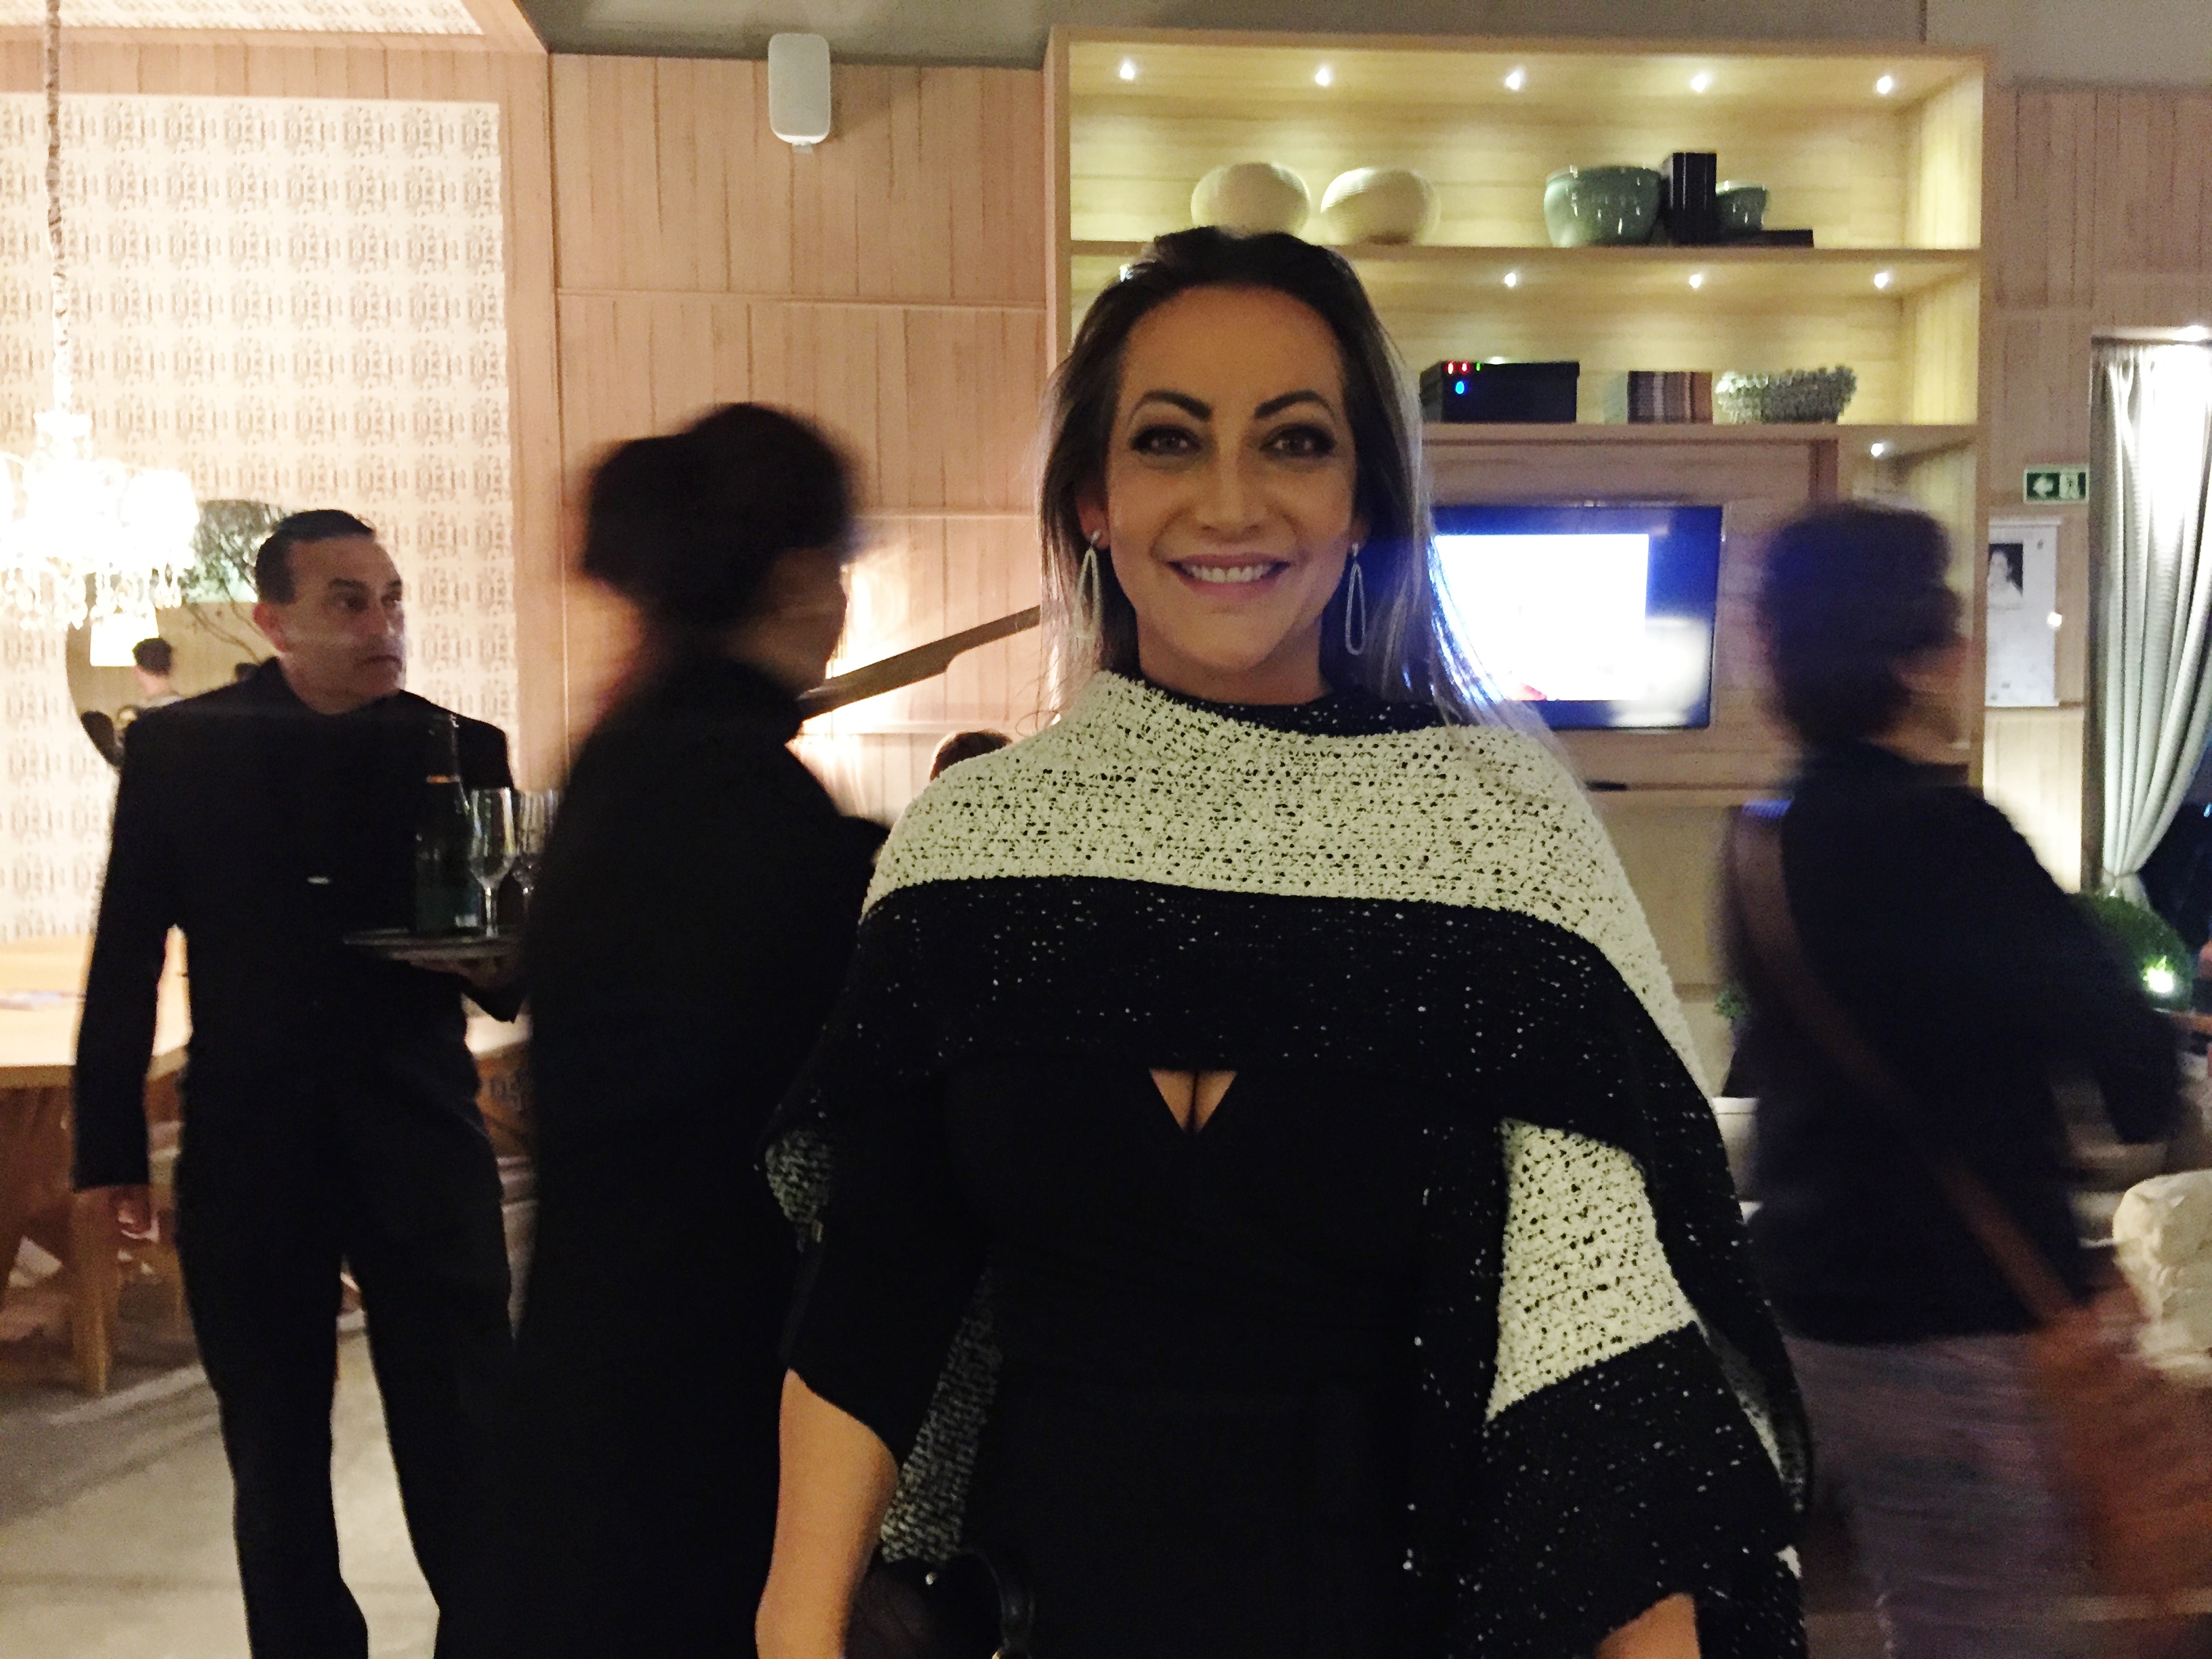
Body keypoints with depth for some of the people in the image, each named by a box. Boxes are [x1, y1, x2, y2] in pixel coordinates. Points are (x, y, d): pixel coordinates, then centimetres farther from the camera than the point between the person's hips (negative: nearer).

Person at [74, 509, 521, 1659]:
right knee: (276, 1464, 16)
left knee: (467, 1458, 3)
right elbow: (126, 957, 4)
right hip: (246, 1152, 1)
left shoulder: (458, 752, -2)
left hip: (420, 1148, -1)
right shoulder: (175, 748, -1)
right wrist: (111, 1142, 4)